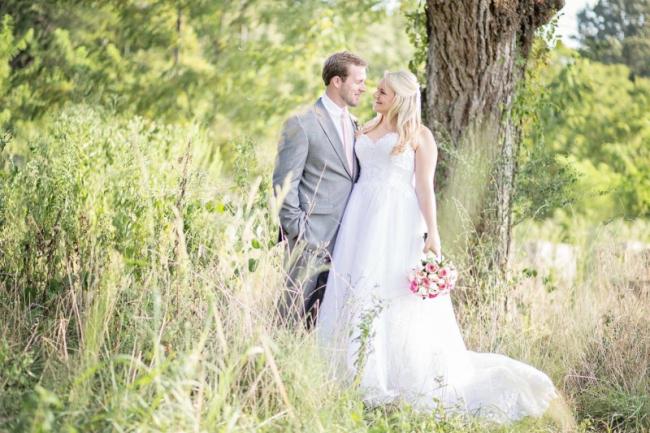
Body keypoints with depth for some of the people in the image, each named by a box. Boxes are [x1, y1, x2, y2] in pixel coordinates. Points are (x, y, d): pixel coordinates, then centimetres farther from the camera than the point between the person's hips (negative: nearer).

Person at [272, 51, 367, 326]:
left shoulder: (353, 124, 16)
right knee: (297, 311, -3)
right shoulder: (302, 123, -7)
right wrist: (298, 232, -13)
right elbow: (284, 182, -9)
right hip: (313, 236, -7)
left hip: (348, 237, 7)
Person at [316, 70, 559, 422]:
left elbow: (425, 186, -5)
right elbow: (351, 175, 16)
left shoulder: (419, 135, 2)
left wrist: (432, 233, -14)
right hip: (363, 221, 5)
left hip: (399, 223, -5)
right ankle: (360, 377, 8)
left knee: (396, 298, -6)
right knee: (357, 295, 2)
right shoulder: (366, 131, 17)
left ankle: (399, 380, 0)